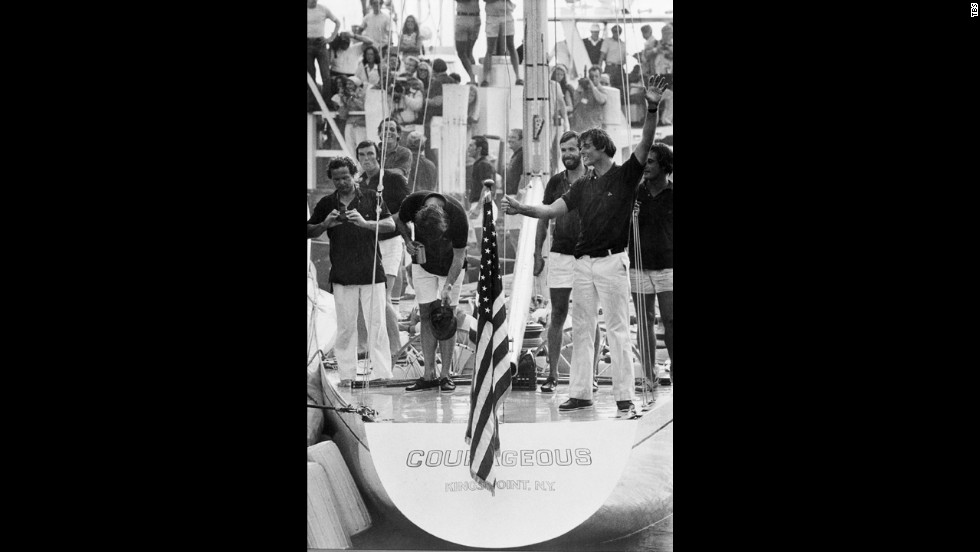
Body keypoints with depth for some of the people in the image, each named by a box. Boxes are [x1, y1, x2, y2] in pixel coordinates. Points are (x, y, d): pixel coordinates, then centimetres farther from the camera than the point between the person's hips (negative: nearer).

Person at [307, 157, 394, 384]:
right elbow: (308, 232, 10)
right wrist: (325, 224, -10)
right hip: (342, 275, 1)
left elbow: (391, 224, -2)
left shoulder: (371, 198, 5)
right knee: (345, 326, 1)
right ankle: (347, 375, 6)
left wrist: (365, 223, -18)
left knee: (376, 324, -4)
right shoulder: (326, 204, 8)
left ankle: (382, 373, -2)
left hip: (371, 272, -1)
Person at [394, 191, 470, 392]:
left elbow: (459, 256, -22)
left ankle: (446, 375, -3)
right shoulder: (412, 203, -28)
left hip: (450, 267, -2)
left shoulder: (457, 217, -33)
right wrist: (408, 242, -17)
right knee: (426, 316, -1)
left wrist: (448, 286, -29)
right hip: (423, 263, 2)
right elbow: (399, 221, -2)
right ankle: (429, 374, 1)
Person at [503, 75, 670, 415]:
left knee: (617, 329, -5)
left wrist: (652, 109, -28)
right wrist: (521, 209, -5)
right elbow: (553, 210, 10)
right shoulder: (582, 185, 16)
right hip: (583, 261, 6)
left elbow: (646, 144, -14)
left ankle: (624, 397, -2)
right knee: (581, 329, 8)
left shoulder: (625, 175, 0)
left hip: (612, 260, -6)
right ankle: (580, 393, 14)